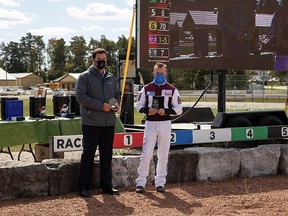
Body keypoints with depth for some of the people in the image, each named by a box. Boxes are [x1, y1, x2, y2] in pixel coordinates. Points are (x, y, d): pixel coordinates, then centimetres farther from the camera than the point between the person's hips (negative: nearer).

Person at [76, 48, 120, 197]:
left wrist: (116, 104, 2)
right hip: (91, 123, -5)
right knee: (88, 155, 0)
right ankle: (84, 187, 6)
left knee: (107, 155, 11)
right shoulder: (85, 77, -3)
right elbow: (81, 96, -13)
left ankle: (106, 186, 20)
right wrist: (101, 105, -17)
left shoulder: (111, 78, 15)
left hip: (109, 123, 6)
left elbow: (117, 94, 25)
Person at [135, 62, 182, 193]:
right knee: (146, 154, -5)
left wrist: (166, 111, -17)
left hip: (165, 124, 0)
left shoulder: (172, 90, 3)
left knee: (163, 155, 5)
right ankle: (141, 182, 2)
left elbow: (178, 109, 0)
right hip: (150, 124, 0)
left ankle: (160, 182, 14)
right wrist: (147, 110, -14)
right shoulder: (146, 88, 6)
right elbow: (138, 106, 7)